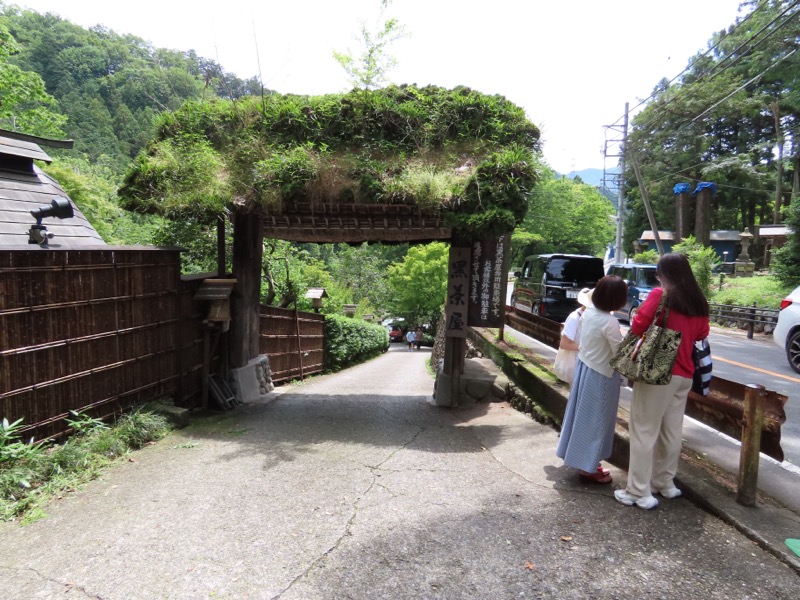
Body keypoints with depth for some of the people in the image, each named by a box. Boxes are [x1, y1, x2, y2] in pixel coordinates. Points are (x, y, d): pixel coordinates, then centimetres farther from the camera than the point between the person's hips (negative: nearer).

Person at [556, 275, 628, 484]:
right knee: (595, 420, 5)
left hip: (584, 367, 8)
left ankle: (582, 460, 34)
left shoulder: (588, 312, -2)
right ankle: (588, 467, 17)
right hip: (600, 375, -8)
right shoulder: (610, 322, -25)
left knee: (583, 415, 18)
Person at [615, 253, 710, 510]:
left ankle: (640, 492, 3)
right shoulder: (699, 302, 8)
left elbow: (638, 325, -17)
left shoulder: (660, 295, -11)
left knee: (644, 431, -1)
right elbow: (701, 334, 17)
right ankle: (665, 482, 28)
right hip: (684, 374, 7)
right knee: (672, 431, 16)